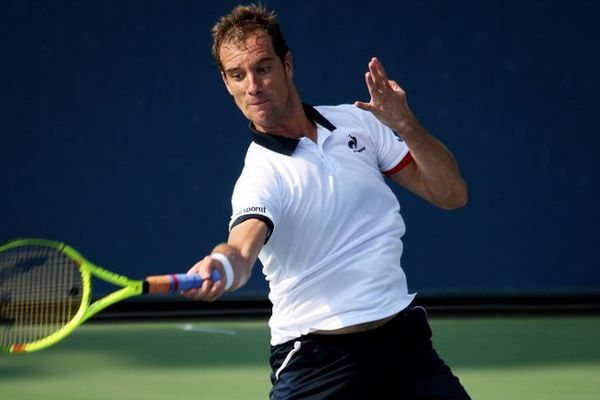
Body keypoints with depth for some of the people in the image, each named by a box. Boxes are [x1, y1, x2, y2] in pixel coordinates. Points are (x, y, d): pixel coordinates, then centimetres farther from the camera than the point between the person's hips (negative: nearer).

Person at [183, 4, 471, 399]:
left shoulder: (358, 122, 4)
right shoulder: (260, 176, -13)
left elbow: (451, 195, 4)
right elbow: (243, 245, -34)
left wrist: (405, 125, -12)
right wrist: (221, 267, -57)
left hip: (404, 339, 5)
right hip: (316, 363, -5)